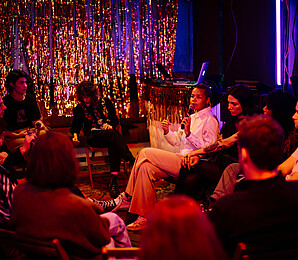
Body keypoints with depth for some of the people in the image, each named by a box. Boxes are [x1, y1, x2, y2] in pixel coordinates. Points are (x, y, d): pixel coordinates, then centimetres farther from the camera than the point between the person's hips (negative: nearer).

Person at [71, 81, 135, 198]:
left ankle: (113, 182, -44)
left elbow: (115, 119, 16)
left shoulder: (105, 102, 12)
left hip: (110, 133, 2)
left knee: (113, 145, -37)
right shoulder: (79, 108, 11)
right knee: (112, 135, -37)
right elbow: (75, 125, 19)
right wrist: (75, 135, -2)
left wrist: (110, 125, -6)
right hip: (93, 137, -2)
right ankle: (133, 162, -49)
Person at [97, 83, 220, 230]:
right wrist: (167, 131, 2)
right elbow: (176, 141, 23)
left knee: (145, 153, -17)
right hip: (180, 161, 8)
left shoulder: (210, 120, -4)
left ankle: (126, 197, -8)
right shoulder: (192, 117, 23)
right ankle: (145, 217, -15)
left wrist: (189, 133, -22)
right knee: (146, 167, -16)